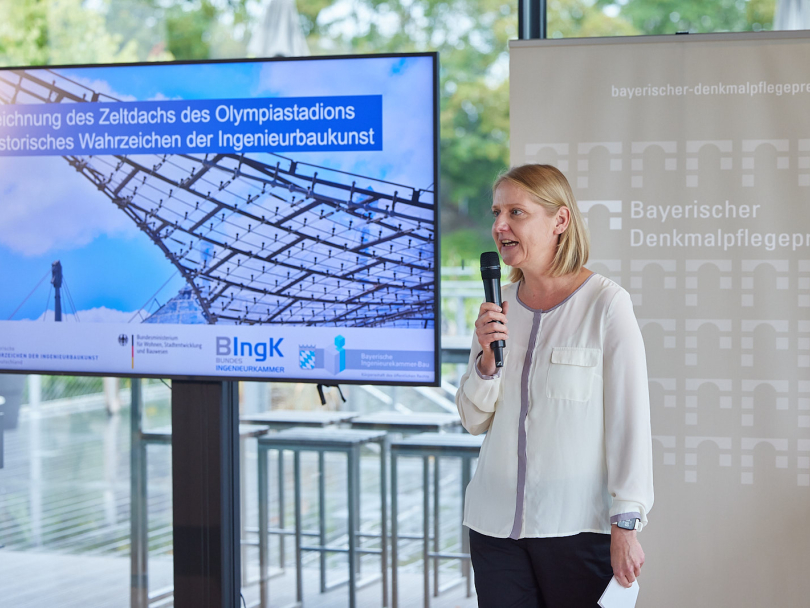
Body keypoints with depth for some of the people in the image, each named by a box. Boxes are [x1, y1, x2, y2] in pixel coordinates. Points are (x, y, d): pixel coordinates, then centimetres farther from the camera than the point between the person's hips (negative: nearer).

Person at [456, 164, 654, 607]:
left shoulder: (606, 304, -7)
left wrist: (625, 526, -13)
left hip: (578, 525, -5)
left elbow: (630, 420, -9)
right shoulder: (498, 308, 9)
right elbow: (474, 421, 12)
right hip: (496, 522, 5)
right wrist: (488, 357, -7)